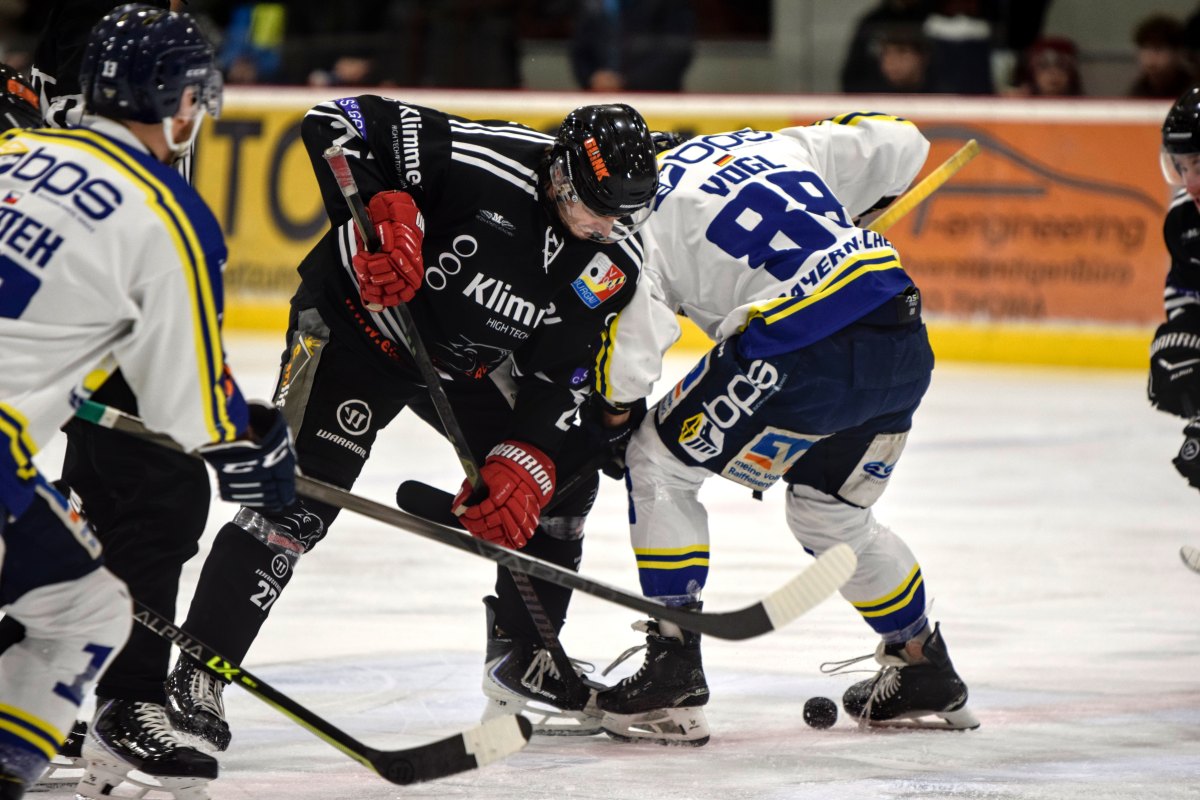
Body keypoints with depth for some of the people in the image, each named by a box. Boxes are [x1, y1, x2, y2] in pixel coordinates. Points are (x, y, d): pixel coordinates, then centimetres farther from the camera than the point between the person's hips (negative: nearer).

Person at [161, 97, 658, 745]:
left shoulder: (613, 262, -13)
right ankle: (192, 679, -20)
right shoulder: (492, 165, -31)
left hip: (468, 362, 7)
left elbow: (560, 376, -10)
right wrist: (378, 213, -41)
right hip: (357, 322, -7)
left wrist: (520, 466, -23)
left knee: (561, 479, 3)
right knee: (301, 491, -21)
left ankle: (522, 659, 24)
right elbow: (336, 124, -28)